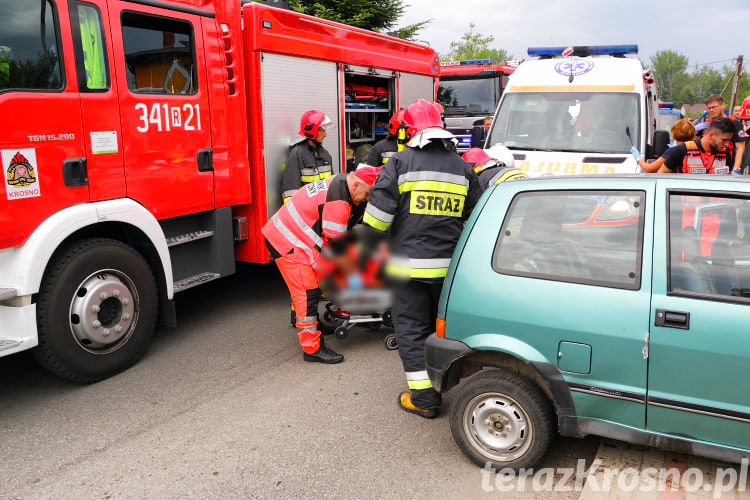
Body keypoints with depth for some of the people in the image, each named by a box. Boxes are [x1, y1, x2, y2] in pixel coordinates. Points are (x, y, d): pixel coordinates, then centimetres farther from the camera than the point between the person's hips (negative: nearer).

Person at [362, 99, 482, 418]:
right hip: (449, 266, 5)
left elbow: (378, 215, -10)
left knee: (412, 329, 5)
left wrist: (366, 248, 5)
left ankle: (424, 398, 8)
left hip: (410, 266, -5)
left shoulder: (399, 163, -7)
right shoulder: (462, 168, 9)